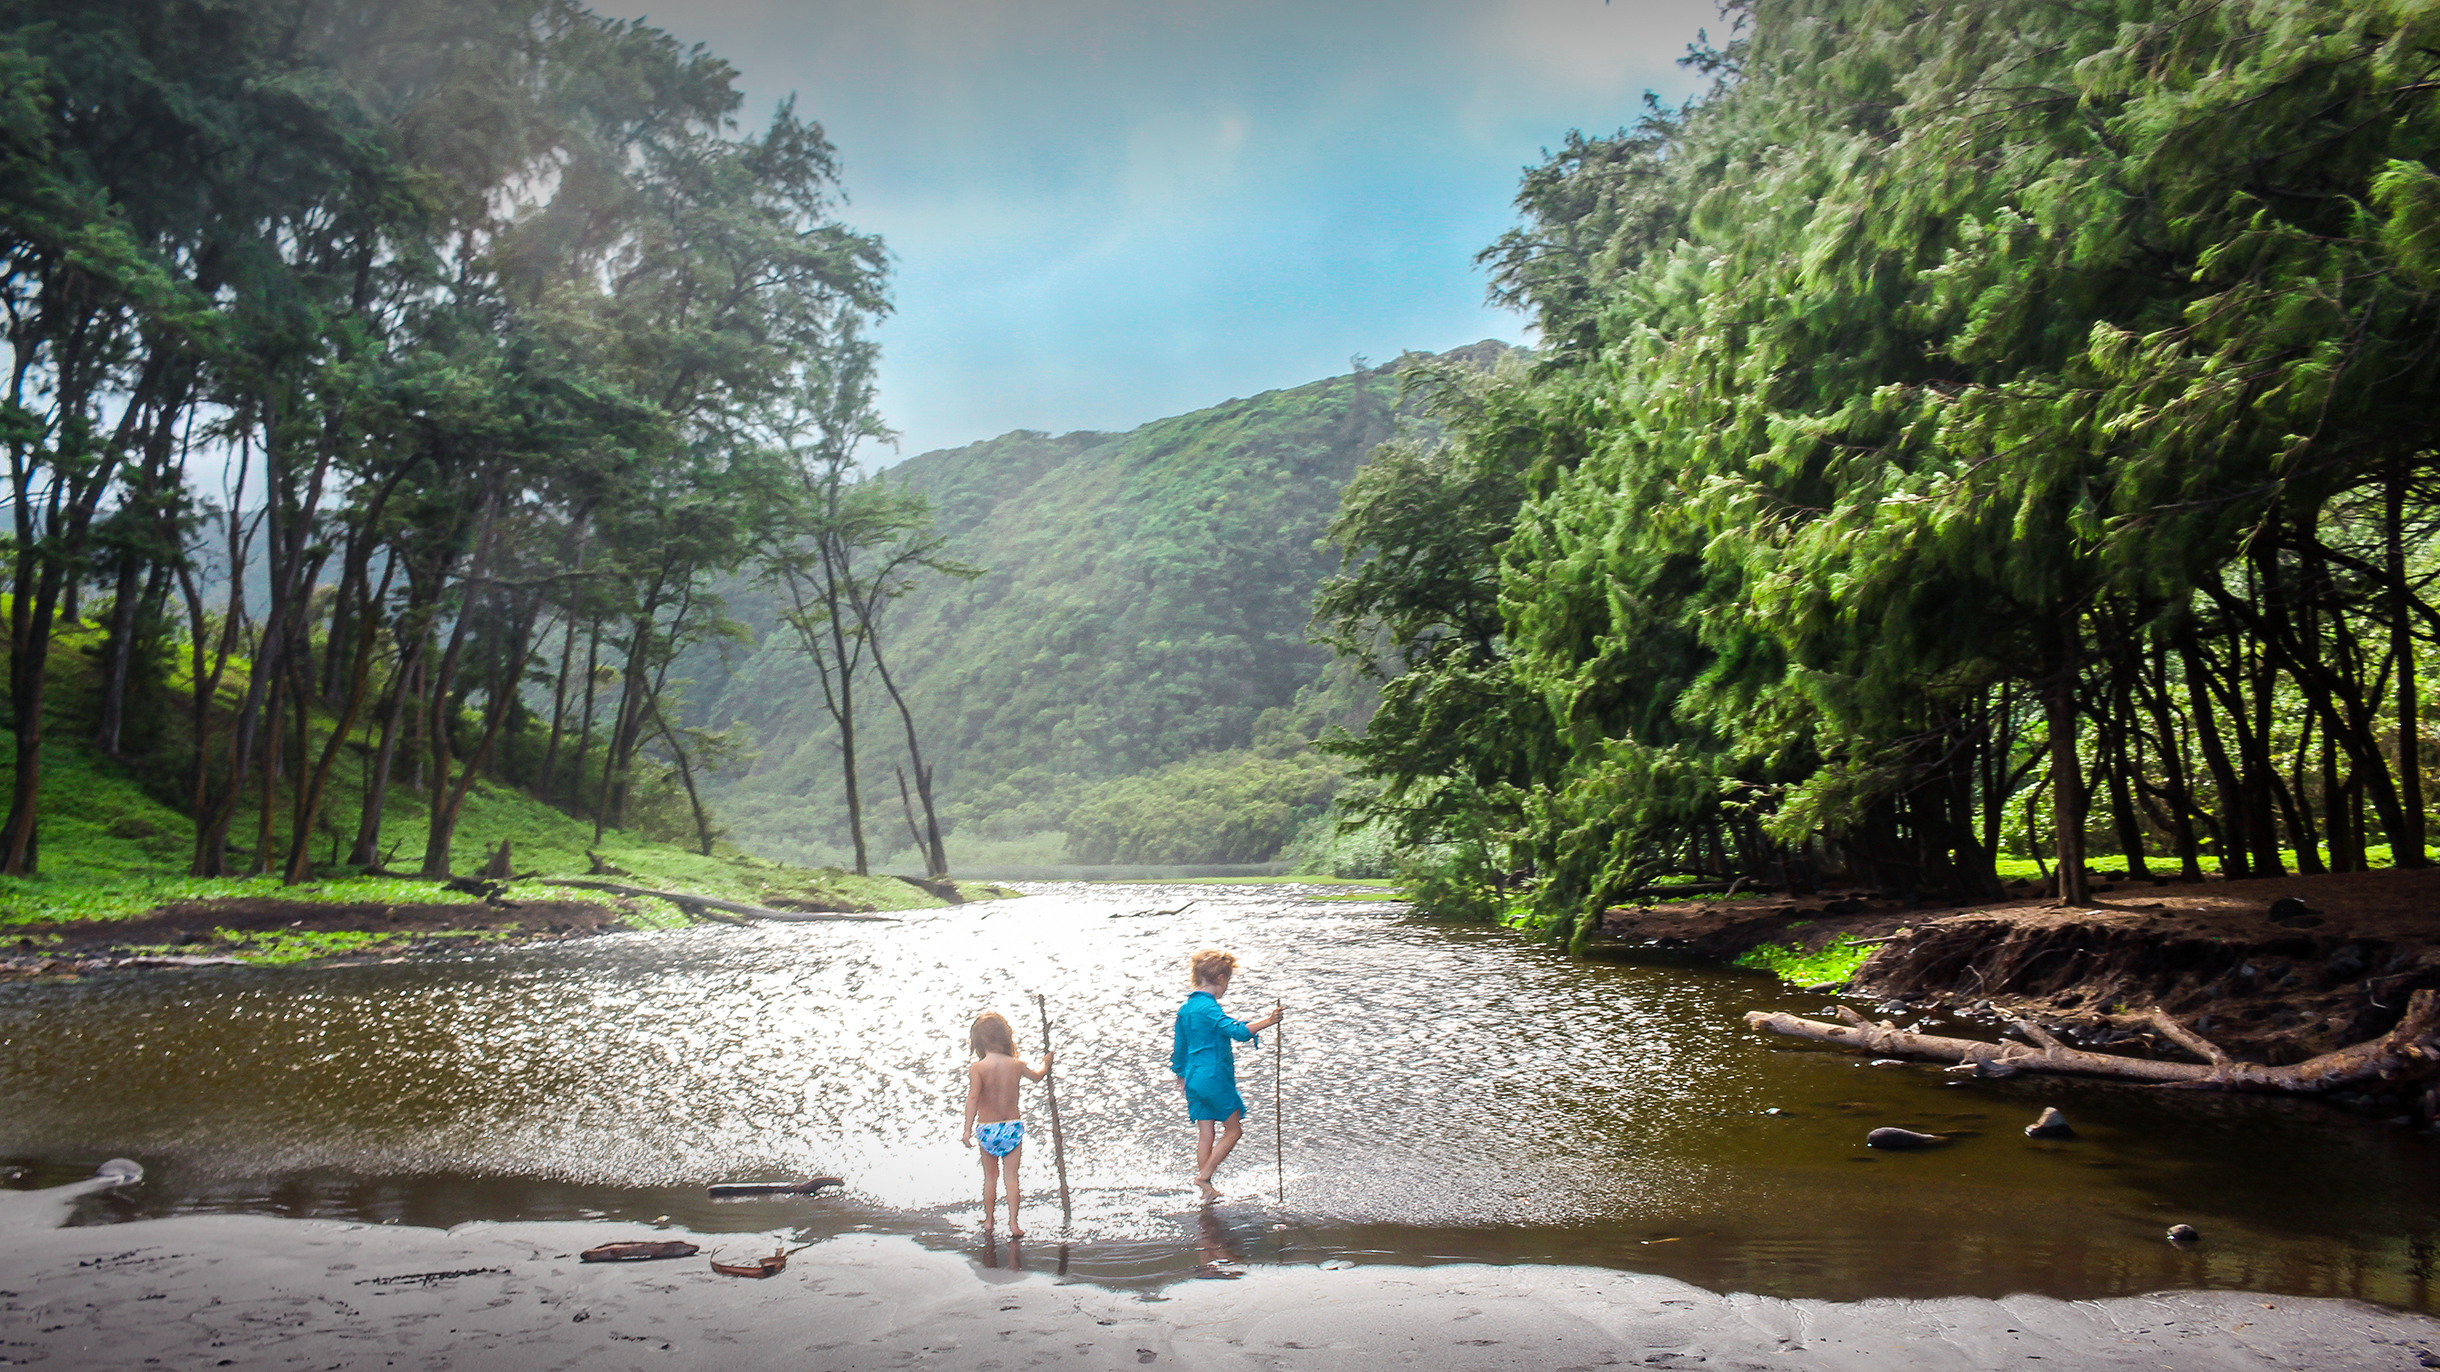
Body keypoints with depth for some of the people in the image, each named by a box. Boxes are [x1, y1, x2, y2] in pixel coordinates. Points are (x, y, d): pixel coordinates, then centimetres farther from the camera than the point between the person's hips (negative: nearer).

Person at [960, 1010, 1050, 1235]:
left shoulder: (977, 1068, -13)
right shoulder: (1015, 1065, -3)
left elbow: (973, 1096, -26)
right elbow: (1036, 1076, 17)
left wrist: (967, 1129, -26)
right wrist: (1046, 1062, 39)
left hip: (987, 1128, -1)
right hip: (1012, 1125, 1)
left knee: (990, 1177, 15)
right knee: (1011, 1176, 4)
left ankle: (988, 1221, 25)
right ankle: (1013, 1224, -2)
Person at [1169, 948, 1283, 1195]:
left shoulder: (1185, 1008, 9)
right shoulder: (1209, 1008, -18)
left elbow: (1179, 1045, 18)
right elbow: (1238, 1032, -30)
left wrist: (1181, 1075, 29)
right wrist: (1267, 1021, -27)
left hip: (1194, 1079, 8)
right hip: (1215, 1077, -8)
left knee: (1205, 1133, 13)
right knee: (1233, 1129, 5)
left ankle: (1206, 1187, 16)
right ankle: (1204, 1175, 0)